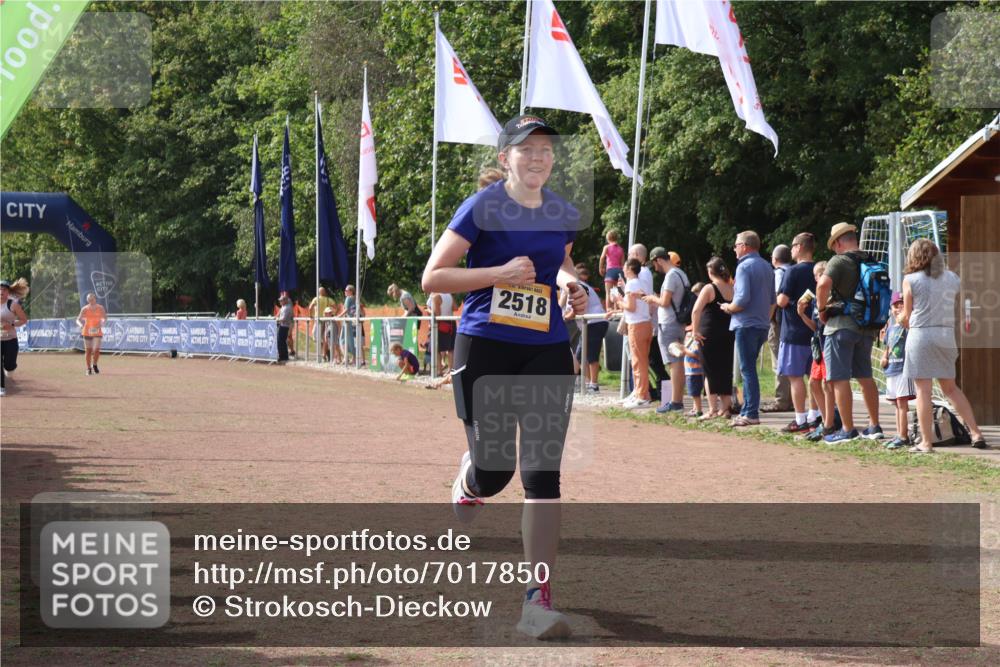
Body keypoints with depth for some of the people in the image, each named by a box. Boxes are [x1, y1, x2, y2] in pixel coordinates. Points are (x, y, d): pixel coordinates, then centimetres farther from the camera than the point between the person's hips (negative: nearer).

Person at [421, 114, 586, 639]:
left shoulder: (564, 215, 8)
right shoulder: (482, 208, -7)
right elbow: (432, 277, -9)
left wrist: (571, 285, 6)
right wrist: (501, 273, -18)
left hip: (547, 351, 3)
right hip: (485, 348, -3)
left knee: (543, 473, -7)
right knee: (493, 471, -1)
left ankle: (538, 600, -6)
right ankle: (467, 481, 42)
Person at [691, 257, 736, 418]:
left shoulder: (709, 289, -11)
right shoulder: (733, 289, 6)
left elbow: (696, 311, -21)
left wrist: (695, 330, -14)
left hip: (710, 335, -5)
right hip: (729, 335, 5)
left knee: (710, 371, 0)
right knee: (726, 370, 13)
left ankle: (713, 409, -3)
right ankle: (726, 408, 15)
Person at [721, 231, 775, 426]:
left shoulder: (744, 266, -13)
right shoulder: (767, 267, 13)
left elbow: (742, 299, -22)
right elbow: (772, 300, 17)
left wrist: (728, 307, -5)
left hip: (746, 324, -8)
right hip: (763, 324, 8)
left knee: (747, 370, -6)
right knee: (749, 368, 14)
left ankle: (751, 414, -7)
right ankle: (747, 410, 15)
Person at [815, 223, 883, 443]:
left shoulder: (840, 261, -11)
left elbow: (823, 284, -27)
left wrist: (822, 308, -12)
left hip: (841, 325, -7)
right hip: (867, 327, 7)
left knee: (840, 379, -3)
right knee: (865, 377, 16)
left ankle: (848, 430, -5)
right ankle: (874, 426, 19)